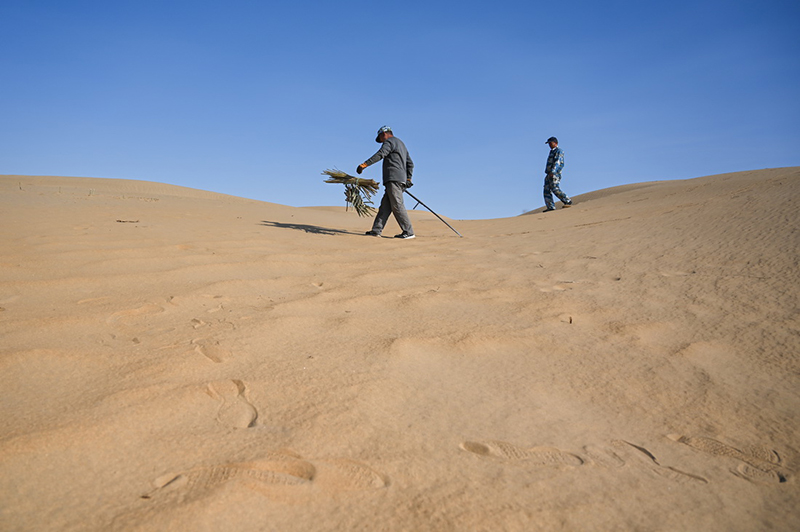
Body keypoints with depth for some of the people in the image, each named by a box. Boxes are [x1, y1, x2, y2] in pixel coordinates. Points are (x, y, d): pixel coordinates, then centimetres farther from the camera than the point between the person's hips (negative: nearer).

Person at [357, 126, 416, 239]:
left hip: (394, 178, -10)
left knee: (397, 206, -11)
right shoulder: (401, 144, 31)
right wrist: (408, 179, 24)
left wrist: (364, 164, -23)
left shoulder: (389, 141, 1)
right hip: (401, 180, 10)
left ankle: (408, 232, -11)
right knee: (385, 206, 4)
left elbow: (380, 154, -17)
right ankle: (376, 230, 0)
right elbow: (410, 163, 29)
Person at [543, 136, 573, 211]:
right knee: (547, 190, -1)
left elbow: (557, 162, -16)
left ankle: (568, 202, -8)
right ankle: (551, 207, -4)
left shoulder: (559, 151, -3)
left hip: (555, 174, -9)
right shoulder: (552, 152, 25)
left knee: (555, 189, -18)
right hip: (549, 174, 9)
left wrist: (553, 171, -28)